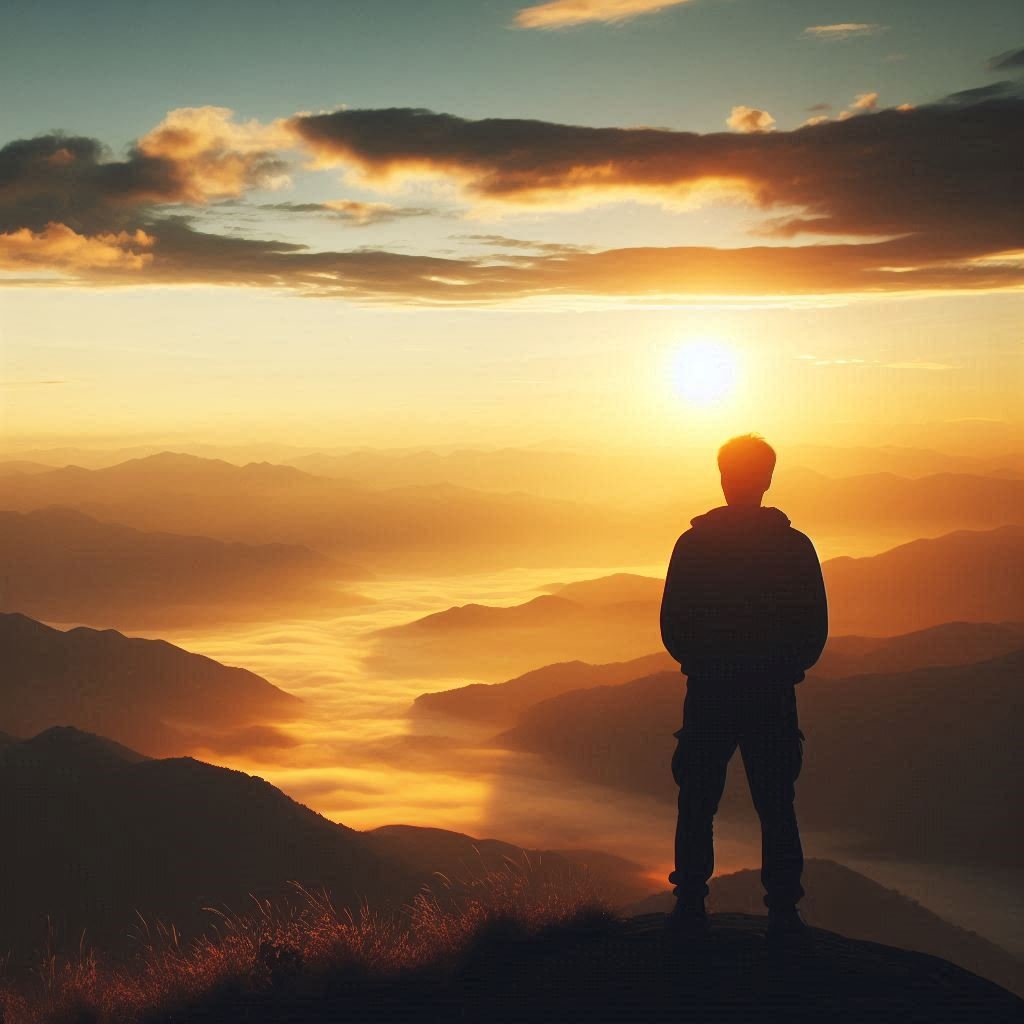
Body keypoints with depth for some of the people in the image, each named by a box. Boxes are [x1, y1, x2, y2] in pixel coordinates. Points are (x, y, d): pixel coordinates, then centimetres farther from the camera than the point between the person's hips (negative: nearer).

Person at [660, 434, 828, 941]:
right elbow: (815, 631, 0)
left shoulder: (693, 544, -4)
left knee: (697, 804, 10)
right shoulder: (795, 546, -3)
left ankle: (690, 906, 10)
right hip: (773, 696, 1)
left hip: (708, 693, 0)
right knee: (776, 807, 8)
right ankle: (783, 913, 6)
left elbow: (672, 628, -1)